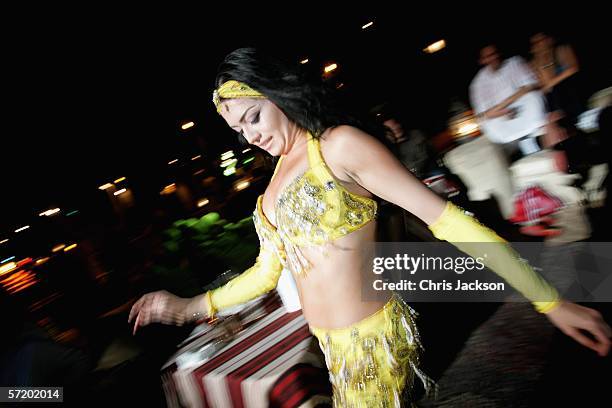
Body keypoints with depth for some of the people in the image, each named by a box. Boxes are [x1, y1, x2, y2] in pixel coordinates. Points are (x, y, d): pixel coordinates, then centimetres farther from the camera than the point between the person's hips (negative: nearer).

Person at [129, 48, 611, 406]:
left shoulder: (339, 145, -15)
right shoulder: (278, 178, 9)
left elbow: (444, 217, -18)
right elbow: (266, 271, 16)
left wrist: (550, 300, -18)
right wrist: (189, 307, 14)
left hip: (369, 337, -6)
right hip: (333, 344, 7)